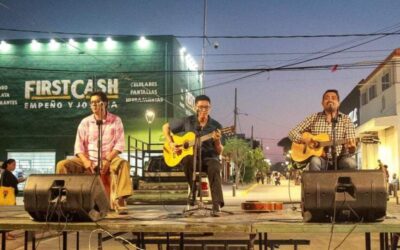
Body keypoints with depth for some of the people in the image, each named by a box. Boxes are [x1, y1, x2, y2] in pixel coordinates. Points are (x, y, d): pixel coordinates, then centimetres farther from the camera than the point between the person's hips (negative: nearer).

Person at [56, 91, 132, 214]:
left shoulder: (115, 120, 1)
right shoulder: (85, 122, 6)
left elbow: (120, 144, -6)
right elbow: (79, 145, 1)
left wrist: (108, 160, -20)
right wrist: (85, 161, -17)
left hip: (109, 158, -2)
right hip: (88, 159, 2)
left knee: (123, 163, -36)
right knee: (62, 165, -20)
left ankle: (119, 200, -34)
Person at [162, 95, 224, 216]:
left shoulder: (216, 126, 1)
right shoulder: (187, 121, 2)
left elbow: (219, 152, 2)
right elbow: (165, 127, 12)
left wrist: (217, 141, -20)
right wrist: (171, 143, -1)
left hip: (209, 157, 0)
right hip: (190, 155, 0)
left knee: (214, 168, -35)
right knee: (187, 160, -36)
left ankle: (217, 204, -38)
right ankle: (193, 193, -18)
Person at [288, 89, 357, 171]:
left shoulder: (345, 119, 4)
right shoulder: (314, 118, 7)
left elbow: (350, 148, -4)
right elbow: (293, 133, 6)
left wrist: (351, 148, -29)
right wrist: (305, 139, -14)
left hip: (339, 160, 0)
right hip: (321, 159, 0)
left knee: (350, 163, -32)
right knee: (315, 161, -34)